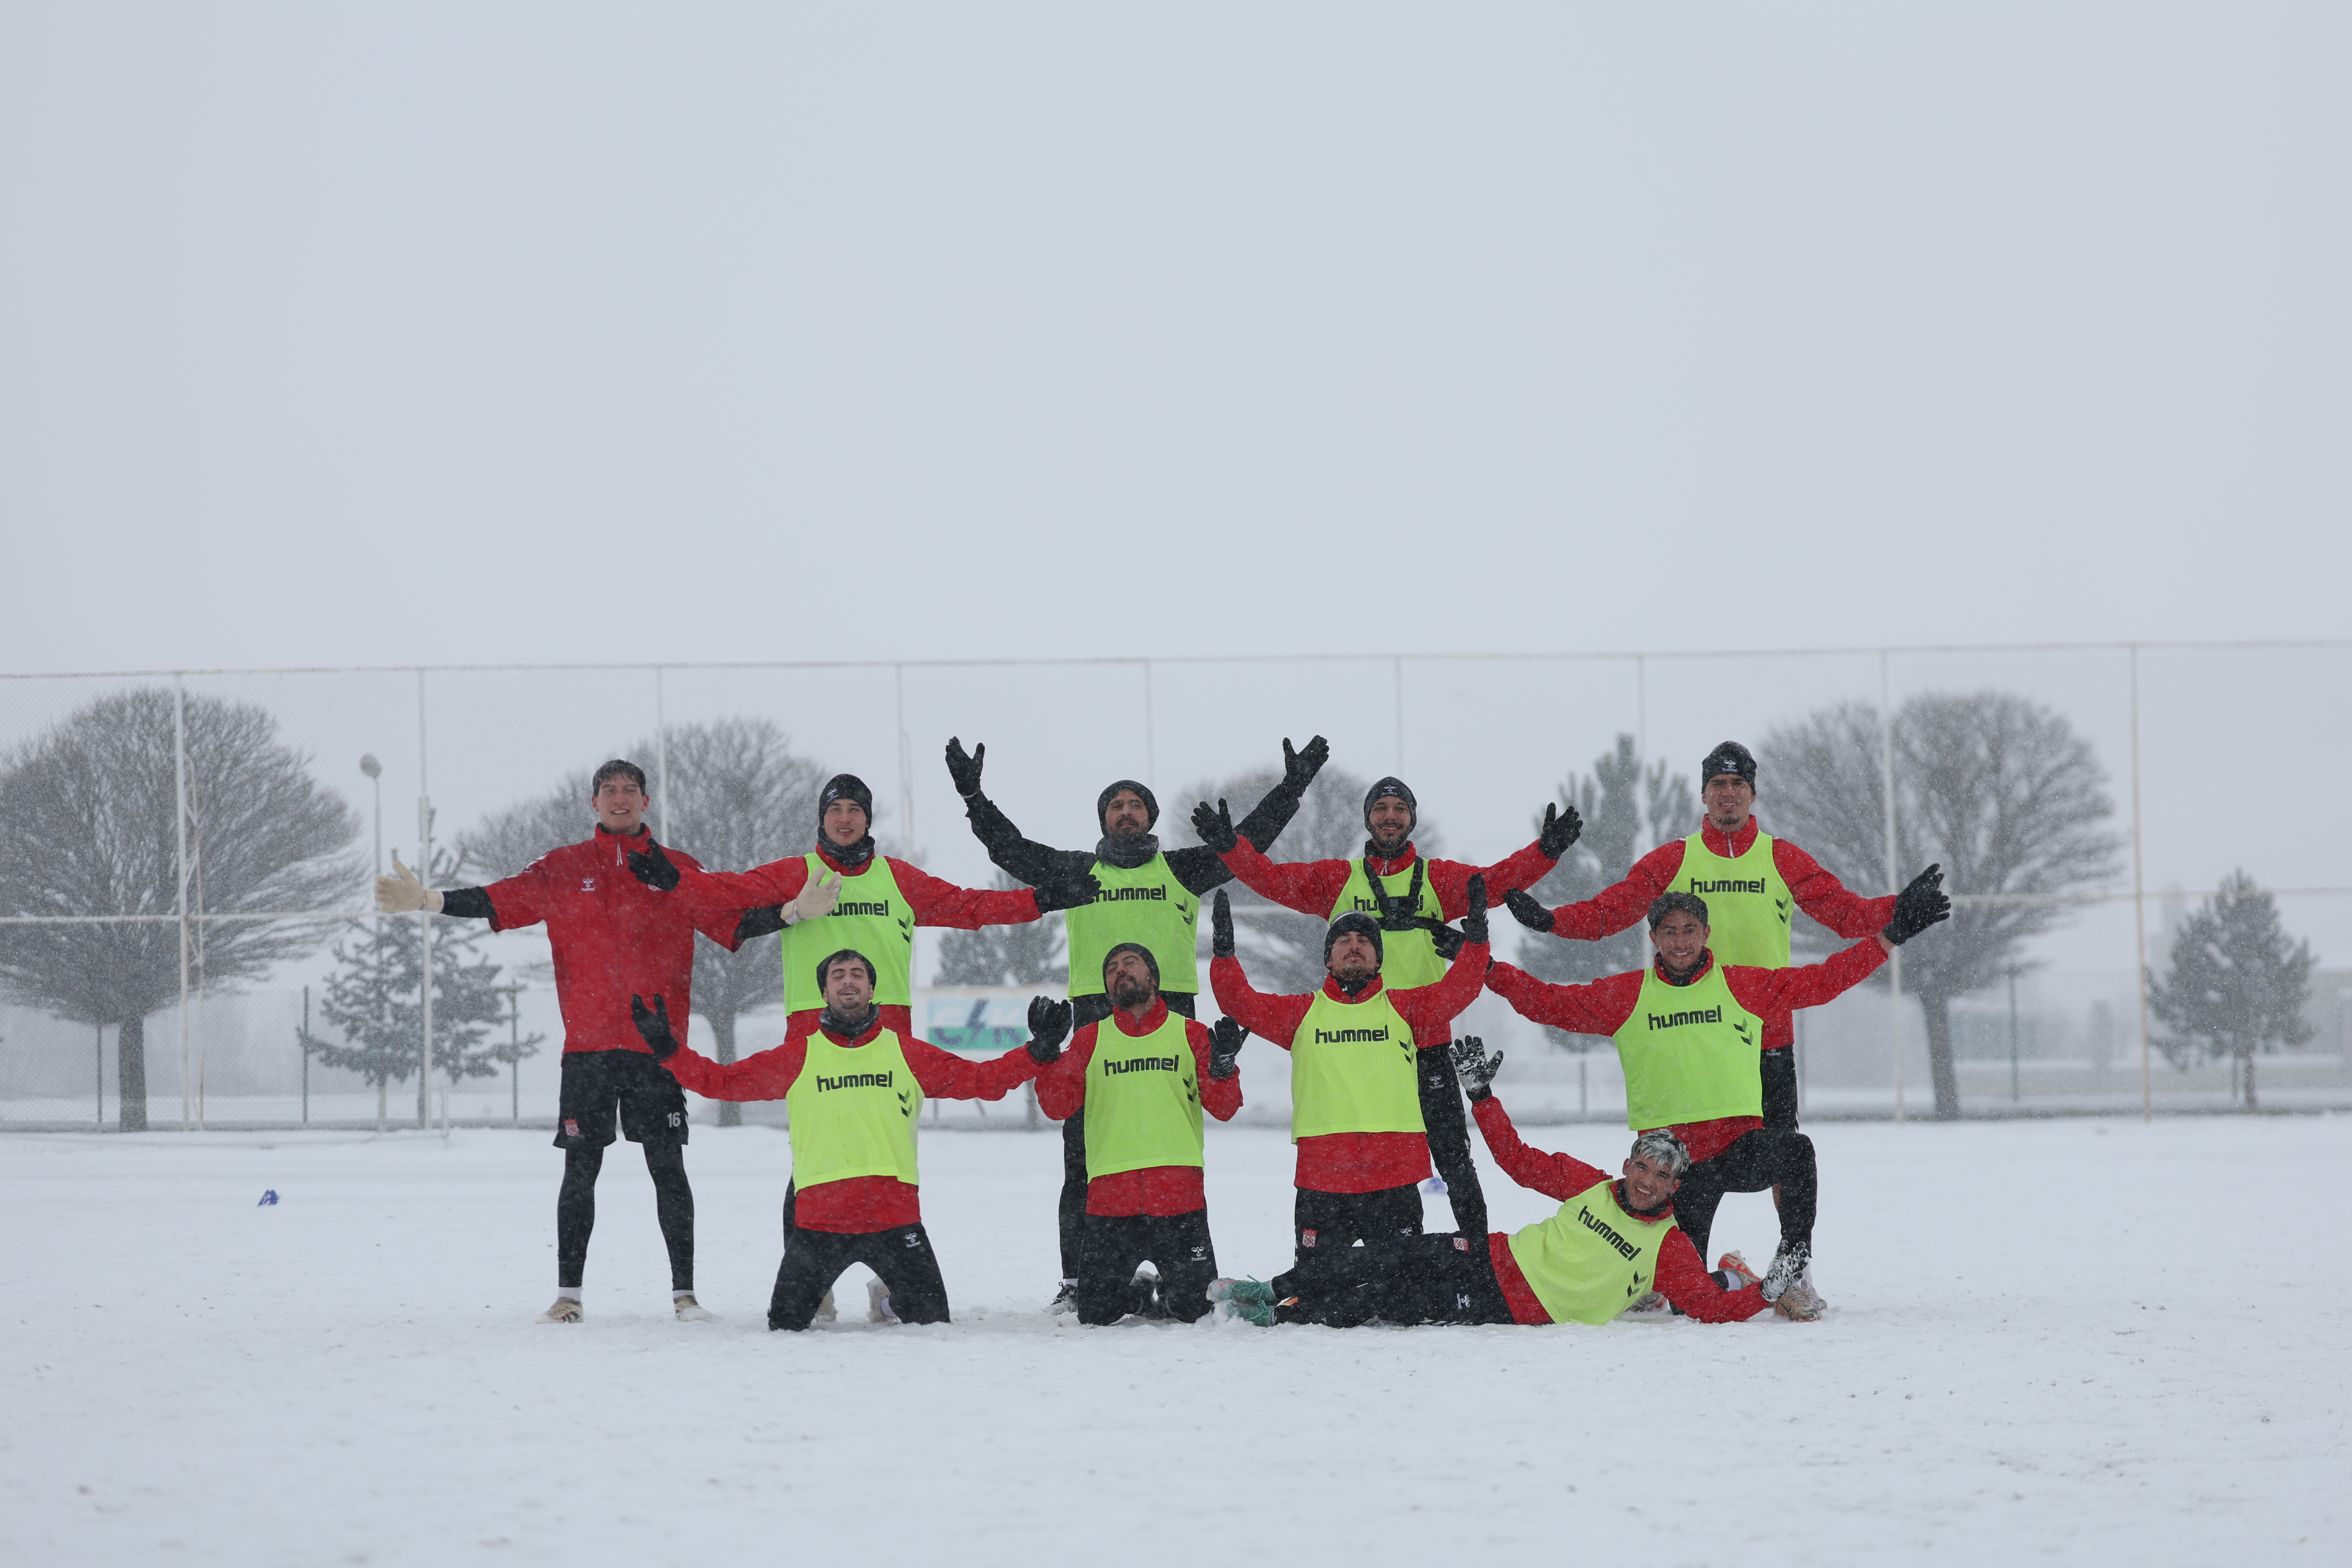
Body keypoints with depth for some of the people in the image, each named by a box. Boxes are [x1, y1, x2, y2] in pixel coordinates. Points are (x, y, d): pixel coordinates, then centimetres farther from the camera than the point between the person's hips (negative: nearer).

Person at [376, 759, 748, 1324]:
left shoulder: (678, 871, 9)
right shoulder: (564, 869, 8)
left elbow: (732, 922, 4)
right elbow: (499, 902, -1)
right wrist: (427, 900, -14)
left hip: (657, 1045, 0)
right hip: (587, 1046, 0)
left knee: (668, 1168, 0)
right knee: (580, 1170, 2)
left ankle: (684, 1291, 6)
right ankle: (568, 1293, 8)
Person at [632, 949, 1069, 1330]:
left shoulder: (908, 1055, 11)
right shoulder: (798, 1057, 9)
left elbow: (981, 1079, 10)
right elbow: (722, 1080, 10)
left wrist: (1039, 1052, -1)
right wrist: (668, 1049, 1)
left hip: (896, 1218, 0)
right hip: (820, 1220, 0)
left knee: (931, 1321, -2)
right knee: (785, 1324, -2)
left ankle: (889, 1298, 32)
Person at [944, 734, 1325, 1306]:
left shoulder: (1181, 870, 17)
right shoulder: (1078, 872, 18)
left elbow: (1246, 843, 12)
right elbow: (1014, 851, 12)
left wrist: (1292, 787, 7)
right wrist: (974, 797, 5)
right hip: (1095, 1018, 0)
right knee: (1085, 1149, -3)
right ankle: (1078, 1276, 0)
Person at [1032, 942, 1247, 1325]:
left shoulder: (1191, 1034, 10)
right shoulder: (1091, 1039, 13)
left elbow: (1223, 1108, 4)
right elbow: (1059, 1105, 4)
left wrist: (1223, 1063, -14)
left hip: (1179, 1192, -1)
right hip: (1110, 1193, 1)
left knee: (1192, 1308, -2)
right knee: (1095, 1314, 0)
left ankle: (1163, 1296, 31)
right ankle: (1137, 1291, 31)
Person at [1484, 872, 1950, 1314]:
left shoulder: (1742, 985, 6)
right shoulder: (1626, 995, 7)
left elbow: (1822, 981, 6)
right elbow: (1550, 1003, 8)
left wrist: (1893, 935, 0)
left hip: (1741, 1142, 0)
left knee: (1795, 1150, -35)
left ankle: (1792, 1268, -20)